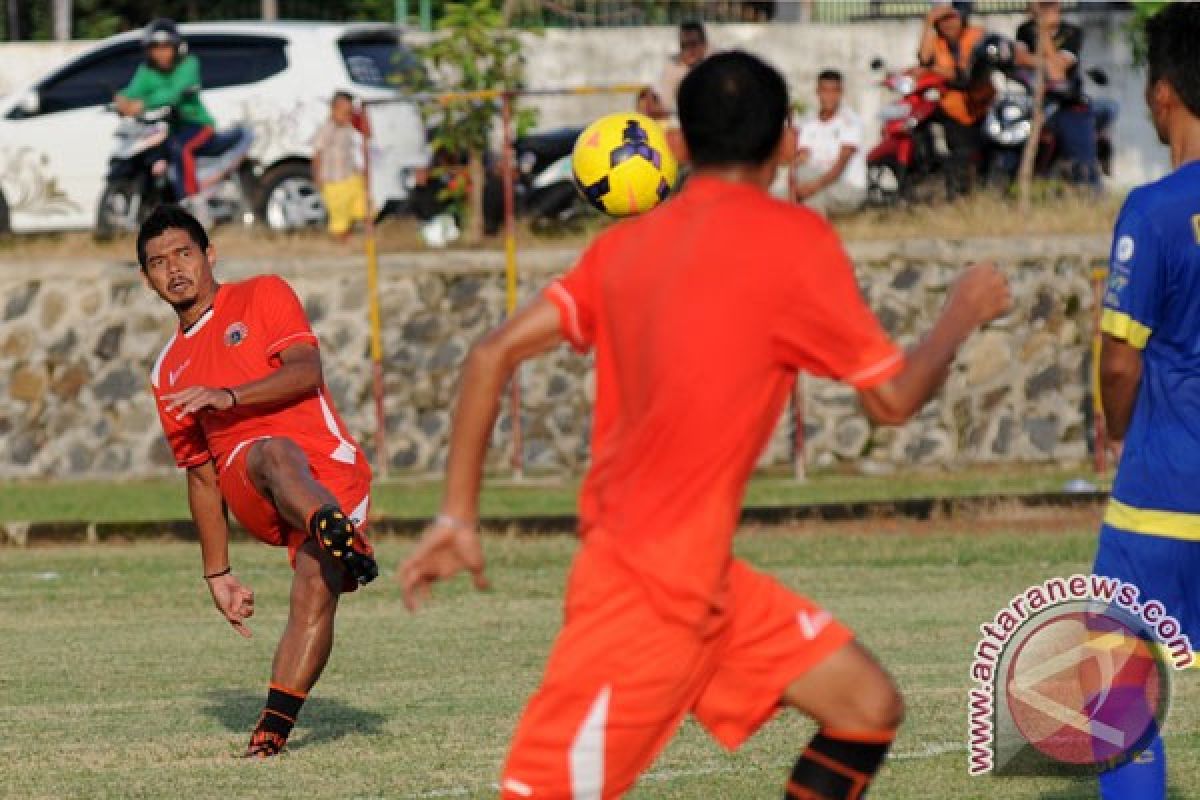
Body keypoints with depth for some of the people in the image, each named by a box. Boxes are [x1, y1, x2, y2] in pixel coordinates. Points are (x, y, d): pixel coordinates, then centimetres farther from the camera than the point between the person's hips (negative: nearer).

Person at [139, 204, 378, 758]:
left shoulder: (263, 297, 14)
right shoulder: (169, 373, 26)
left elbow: (306, 371, -3)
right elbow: (202, 477, 28)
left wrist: (228, 396, -16)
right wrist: (217, 573, 23)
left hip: (331, 472, -1)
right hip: (247, 483, 1)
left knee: (316, 589, -26)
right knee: (276, 452, -36)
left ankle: (273, 728, -29)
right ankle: (337, 533, -67)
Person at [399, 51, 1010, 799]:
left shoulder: (627, 242, 9)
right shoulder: (795, 239, -11)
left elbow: (492, 357, 4)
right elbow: (895, 397, -4)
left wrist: (458, 517, 8)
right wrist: (964, 314, 14)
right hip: (647, 590, -8)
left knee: (869, 707, 11)